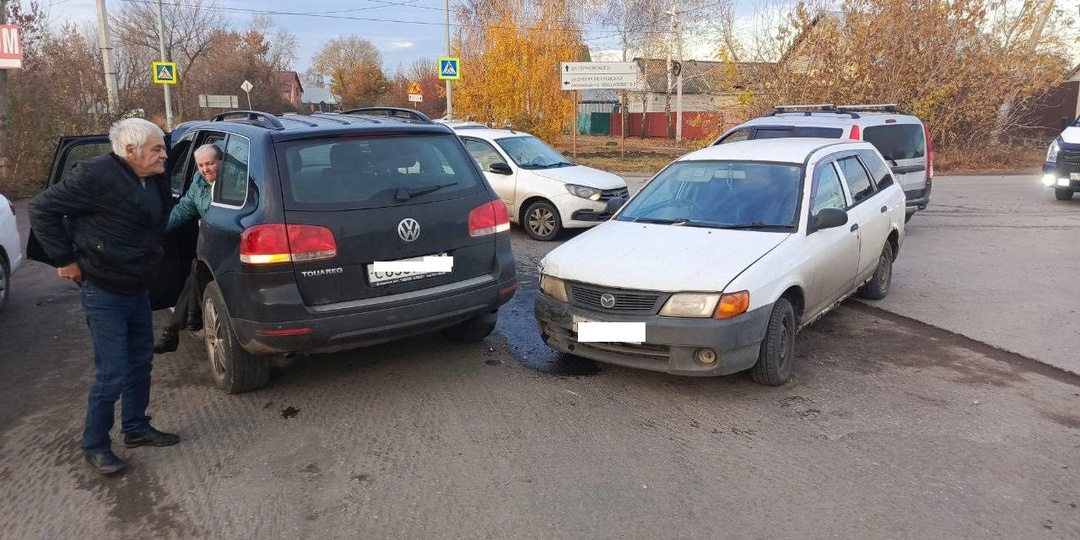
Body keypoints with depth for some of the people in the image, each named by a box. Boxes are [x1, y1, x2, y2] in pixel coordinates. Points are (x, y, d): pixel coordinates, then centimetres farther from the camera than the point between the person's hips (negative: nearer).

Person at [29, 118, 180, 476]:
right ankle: (95, 447, 15)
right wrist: (64, 260, -14)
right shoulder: (95, 175, -21)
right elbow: (42, 209, -16)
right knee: (112, 375, -3)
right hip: (104, 293, -8)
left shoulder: (153, 181, 2)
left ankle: (136, 428, 33)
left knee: (141, 362, 17)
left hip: (137, 288, 8)